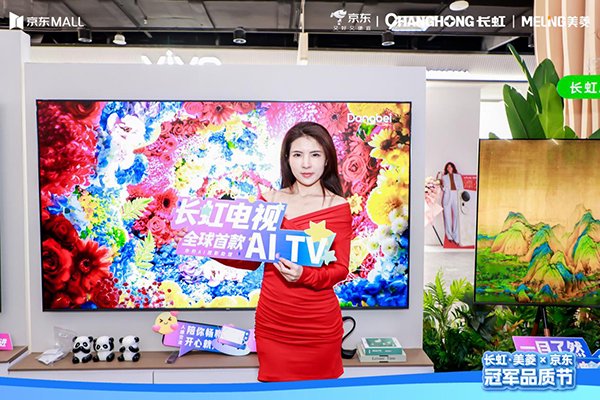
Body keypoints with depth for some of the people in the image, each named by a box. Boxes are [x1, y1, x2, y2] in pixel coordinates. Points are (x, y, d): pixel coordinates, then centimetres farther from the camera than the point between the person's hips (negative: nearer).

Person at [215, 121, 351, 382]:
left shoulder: (338, 207, -4)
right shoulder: (268, 201, 4)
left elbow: (340, 269, -6)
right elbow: (251, 260, 5)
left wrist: (304, 275, -24)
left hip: (319, 324, -2)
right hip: (272, 322, 2)